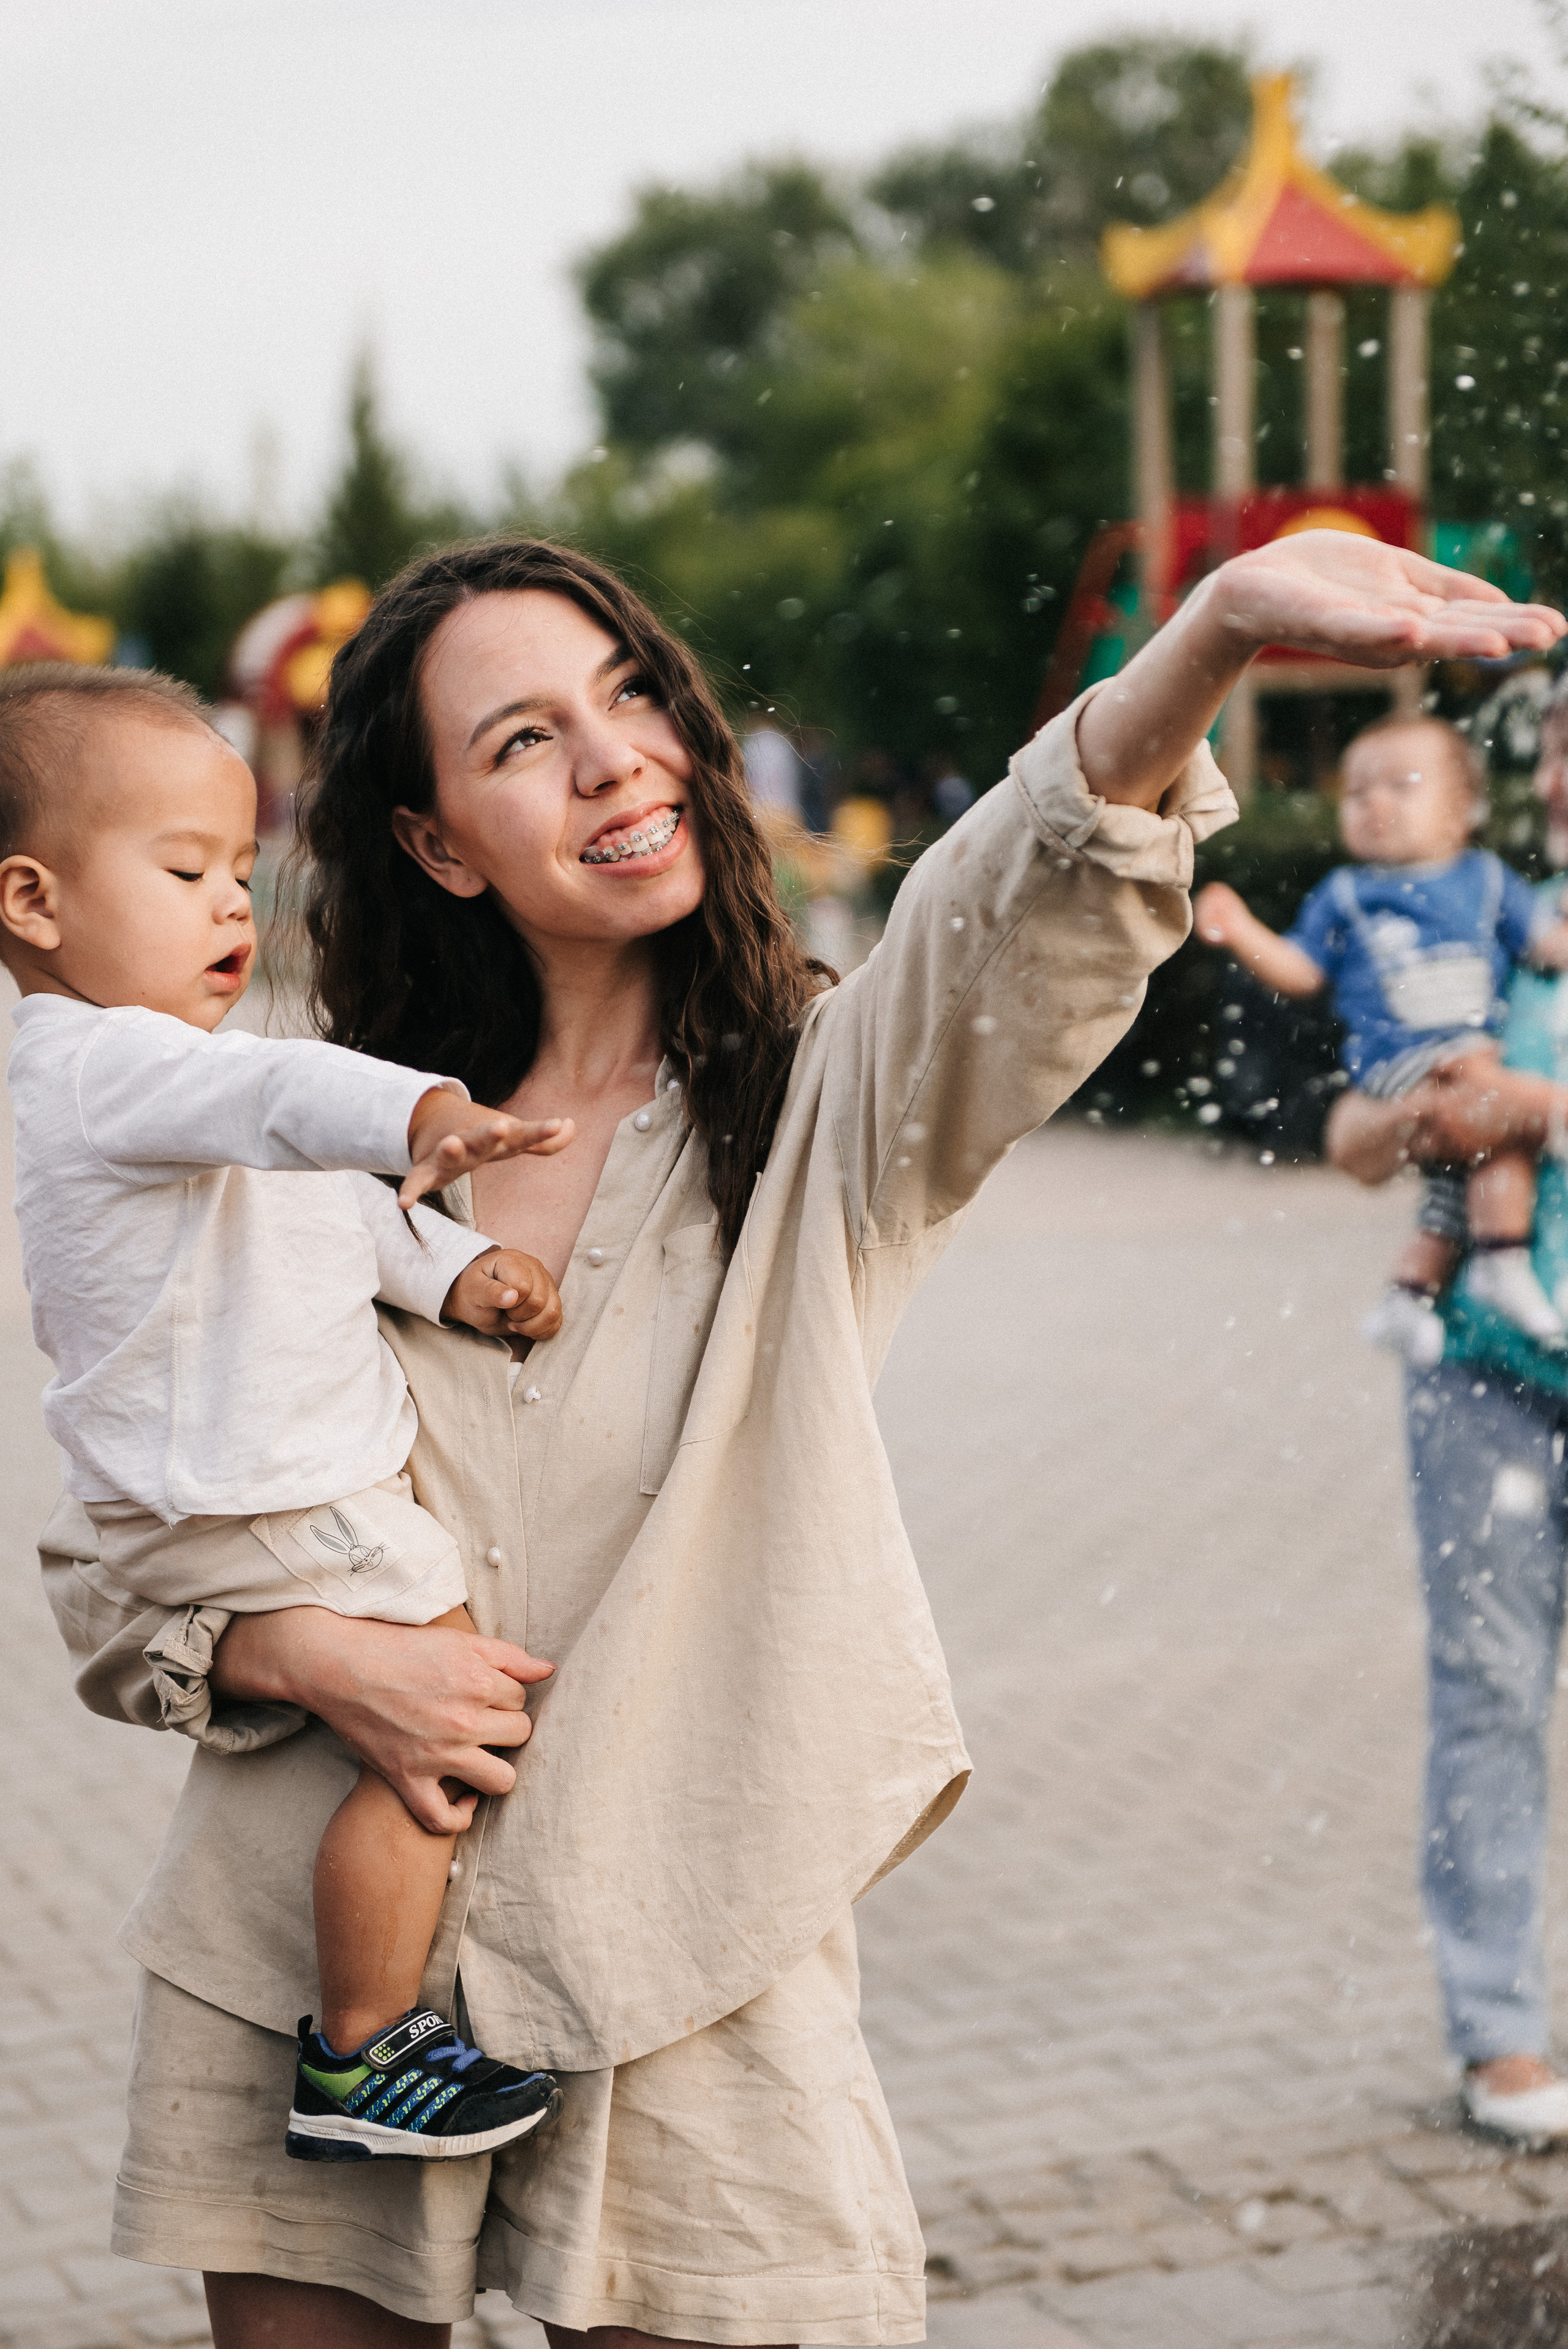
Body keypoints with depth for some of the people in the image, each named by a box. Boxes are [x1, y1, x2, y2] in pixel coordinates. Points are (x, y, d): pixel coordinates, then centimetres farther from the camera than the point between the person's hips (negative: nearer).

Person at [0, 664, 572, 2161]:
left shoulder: (157, 1066, 17)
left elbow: (339, 1203, 22)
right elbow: (276, 1100, -40)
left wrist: (451, 1269, 6)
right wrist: (421, 1113, -56)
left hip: (288, 1482, 11)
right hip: (253, 1512, -11)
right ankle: (357, 2057, 1)